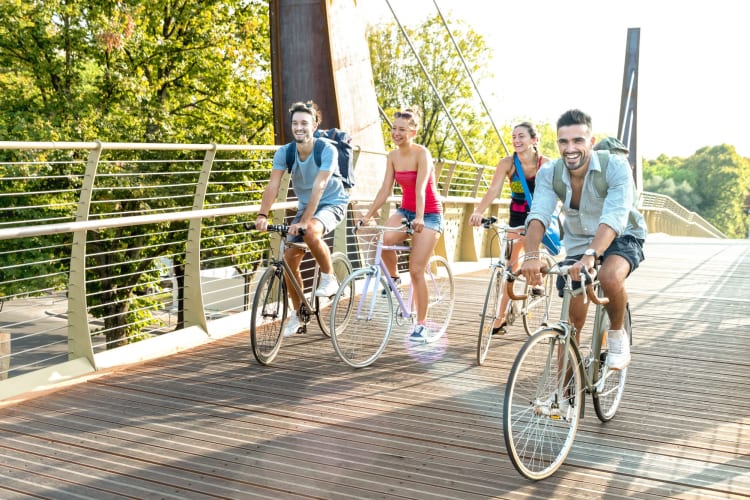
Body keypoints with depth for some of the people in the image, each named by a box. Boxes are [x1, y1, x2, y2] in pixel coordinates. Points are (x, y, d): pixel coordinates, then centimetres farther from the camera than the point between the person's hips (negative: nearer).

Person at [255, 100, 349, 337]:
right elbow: (273, 185, -21)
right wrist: (262, 215, -37)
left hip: (332, 203, -5)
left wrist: (304, 221, -41)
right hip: (305, 206, 5)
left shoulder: (327, 150, -22)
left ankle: (329, 278, -10)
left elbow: (319, 187, -32)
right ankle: (298, 315, 14)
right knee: (289, 259, -4)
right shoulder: (284, 152, -11)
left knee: (311, 232, -37)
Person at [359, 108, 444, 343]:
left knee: (416, 270, -10)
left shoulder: (422, 153, -16)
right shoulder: (393, 156, 1)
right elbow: (385, 189, 1)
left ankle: (421, 325, 4)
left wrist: (419, 218, -43)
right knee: (385, 240, -28)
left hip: (429, 214, -5)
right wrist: (368, 215, -7)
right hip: (405, 210, 5)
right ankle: (393, 278, 3)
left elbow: (421, 188, -30)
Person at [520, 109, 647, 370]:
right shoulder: (549, 174, -17)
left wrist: (591, 255, -57)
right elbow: (538, 215, -31)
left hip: (620, 238, -3)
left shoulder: (616, 166, -27)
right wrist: (531, 256, -50)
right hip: (578, 243, 3)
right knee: (572, 322, 3)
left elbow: (614, 217, -41)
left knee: (610, 277, -37)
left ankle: (617, 333, -7)